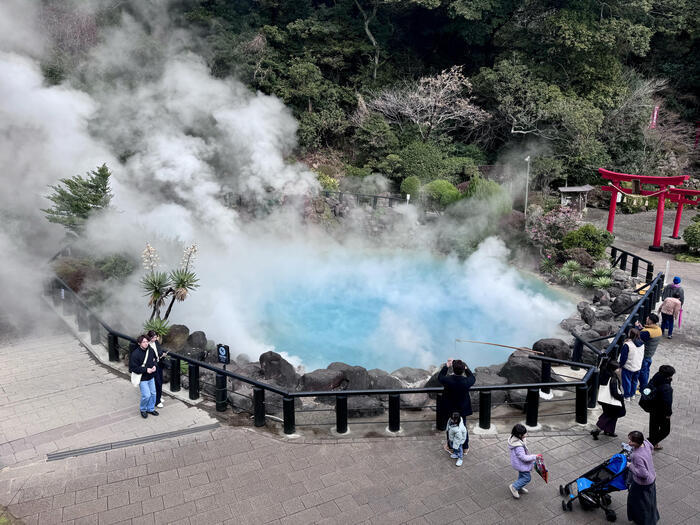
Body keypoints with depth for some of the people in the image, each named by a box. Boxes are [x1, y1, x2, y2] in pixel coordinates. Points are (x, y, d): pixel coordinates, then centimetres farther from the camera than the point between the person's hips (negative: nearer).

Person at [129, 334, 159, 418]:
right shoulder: (135, 354, -22)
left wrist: (154, 366, -7)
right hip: (142, 378, -6)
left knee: (153, 393, 13)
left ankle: (151, 409, 34)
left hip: (151, 377, 6)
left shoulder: (150, 350, -4)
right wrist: (146, 370, -23)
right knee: (146, 395, -6)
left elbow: (154, 359, 14)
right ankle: (143, 410, 22)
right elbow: (133, 368, -19)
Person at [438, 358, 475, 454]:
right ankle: (465, 448, 36)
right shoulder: (466, 381, -26)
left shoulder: (448, 380, -26)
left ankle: (450, 447, 35)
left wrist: (446, 366, 3)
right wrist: (466, 368, 4)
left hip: (450, 410, 0)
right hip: (463, 409, 1)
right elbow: (473, 378, 0)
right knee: (463, 427, 20)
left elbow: (440, 377, -2)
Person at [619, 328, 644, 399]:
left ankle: (627, 396, 19)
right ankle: (632, 394, 35)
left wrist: (621, 364, -3)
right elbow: (642, 356, 10)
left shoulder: (627, 345, -26)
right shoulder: (642, 344, -4)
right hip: (638, 367, 6)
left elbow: (623, 357, -18)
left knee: (627, 381, 9)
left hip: (628, 367, -6)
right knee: (634, 381, 21)